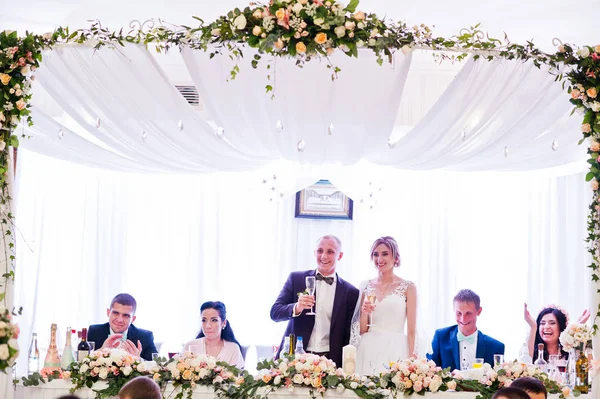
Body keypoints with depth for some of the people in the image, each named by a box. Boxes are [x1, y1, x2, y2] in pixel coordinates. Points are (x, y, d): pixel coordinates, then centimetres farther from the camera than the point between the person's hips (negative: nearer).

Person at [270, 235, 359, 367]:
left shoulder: (350, 292, 5)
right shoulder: (296, 279, 6)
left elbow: (349, 336, 7)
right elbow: (274, 313, 1)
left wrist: (345, 368, -5)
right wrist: (296, 308, -19)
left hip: (329, 361, 0)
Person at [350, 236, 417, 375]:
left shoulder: (408, 287, 2)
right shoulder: (366, 286, 11)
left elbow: (411, 330, -1)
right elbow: (361, 331, 11)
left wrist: (410, 358, -10)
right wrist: (364, 313, -7)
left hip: (396, 352, -3)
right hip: (368, 351, 3)